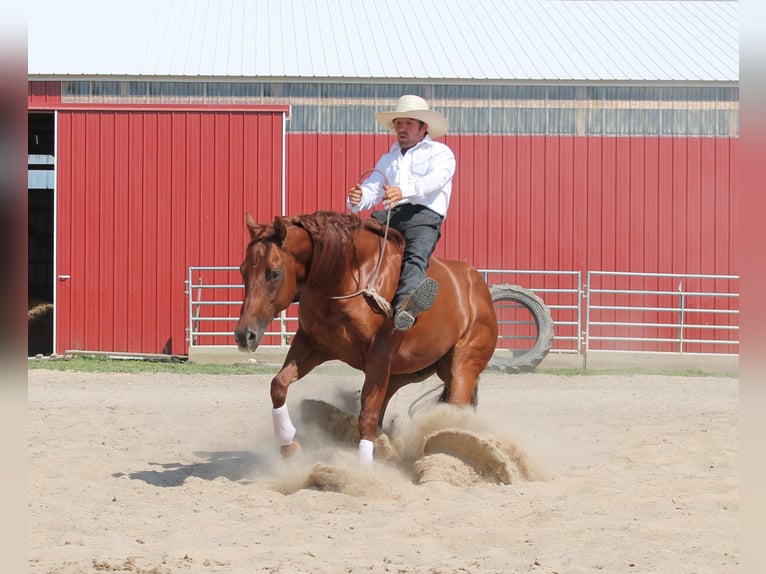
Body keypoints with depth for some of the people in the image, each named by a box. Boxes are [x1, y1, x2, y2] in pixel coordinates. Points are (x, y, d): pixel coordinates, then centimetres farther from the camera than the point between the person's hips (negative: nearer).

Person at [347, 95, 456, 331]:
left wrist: (404, 191, -30)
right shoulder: (388, 159, 32)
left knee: (416, 255, -35)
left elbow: (435, 179, -10)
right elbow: (372, 189, 19)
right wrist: (357, 199, -9)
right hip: (389, 216, 7)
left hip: (424, 215, -7)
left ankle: (405, 306, -61)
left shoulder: (440, 153, 13)